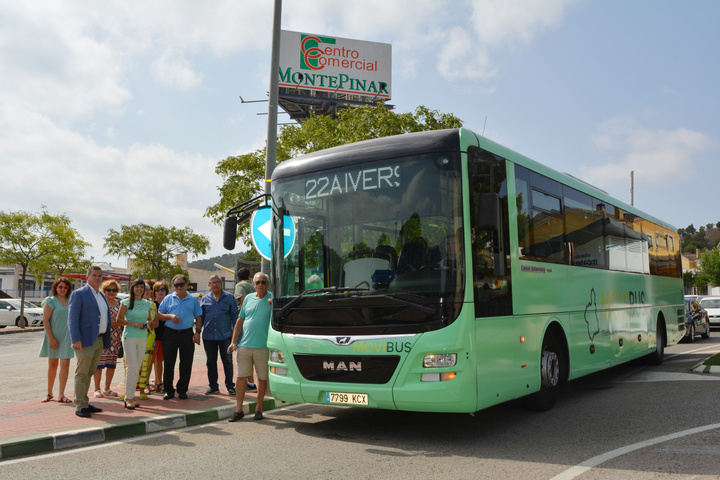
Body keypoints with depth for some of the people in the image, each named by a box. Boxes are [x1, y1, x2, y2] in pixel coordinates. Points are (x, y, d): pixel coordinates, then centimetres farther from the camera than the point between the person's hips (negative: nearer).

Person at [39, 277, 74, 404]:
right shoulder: (51, 301, -3)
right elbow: (45, 321, -8)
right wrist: (51, 338, -15)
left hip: (67, 337, 2)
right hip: (53, 336, -2)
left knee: (65, 364, -6)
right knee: (52, 365, 8)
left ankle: (61, 395, -4)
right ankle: (49, 393, 22)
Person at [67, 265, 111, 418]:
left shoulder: (102, 296, 18)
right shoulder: (79, 294, -5)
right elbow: (72, 318, -11)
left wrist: (106, 341, 16)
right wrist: (76, 339, -19)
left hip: (99, 340, 7)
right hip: (85, 341, -7)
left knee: (89, 373, 13)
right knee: (82, 374, -3)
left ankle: (85, 403, 21)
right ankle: (80, 406, 2)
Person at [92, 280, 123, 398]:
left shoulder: (119, 304, 12)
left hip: (115, 337, 5)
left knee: (112, 364, 7)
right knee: (99, 362, -6)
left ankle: (107, 389, 16)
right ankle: (97, 389, 6)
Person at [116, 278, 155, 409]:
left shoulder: (147, 303, 12)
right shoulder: (126, 302, -2)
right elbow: (119, 320, -5)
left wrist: (148, 323, -1)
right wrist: (133, 323, -16)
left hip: (143, 338, 5)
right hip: (129, 337, -5)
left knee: (137, 368, 7)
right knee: (131, 367, -10)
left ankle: (131, 395, 16)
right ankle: (128, 398, -3)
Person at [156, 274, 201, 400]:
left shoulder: (193, 300, 9)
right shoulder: (168, 299, 9)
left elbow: (198, 317, 10)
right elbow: (159, 315, 8)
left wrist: (198, 332, -2)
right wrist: (170, 316, -11)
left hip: (187, 334, 0)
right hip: (170, 334, 0)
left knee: (186, 364, 2)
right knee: (169, 363, 2)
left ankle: (182, 390, 14)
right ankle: (168, 390, 13)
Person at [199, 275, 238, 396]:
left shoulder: (229, 297, 5)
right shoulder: (205, 299, 11)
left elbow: (234, 316, 6)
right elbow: (200, 317, 14)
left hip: (225, 336, -2)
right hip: (208, 336, 2)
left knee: (227, 361, 3)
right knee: (211, 362, 9)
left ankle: (230, 386, 13)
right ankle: (213, 386, 20)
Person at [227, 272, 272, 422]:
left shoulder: (272, 298, 1)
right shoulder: (248, 298, 11)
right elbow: (240, 321, 15)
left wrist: (273, 306, -27)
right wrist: (233, 341, 10)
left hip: (263, 346, -3)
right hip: (244, 345, 3)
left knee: (262, 378, 6)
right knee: (241, 377, 4)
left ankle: (258, 409, 20)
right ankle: (238, 410, 12)